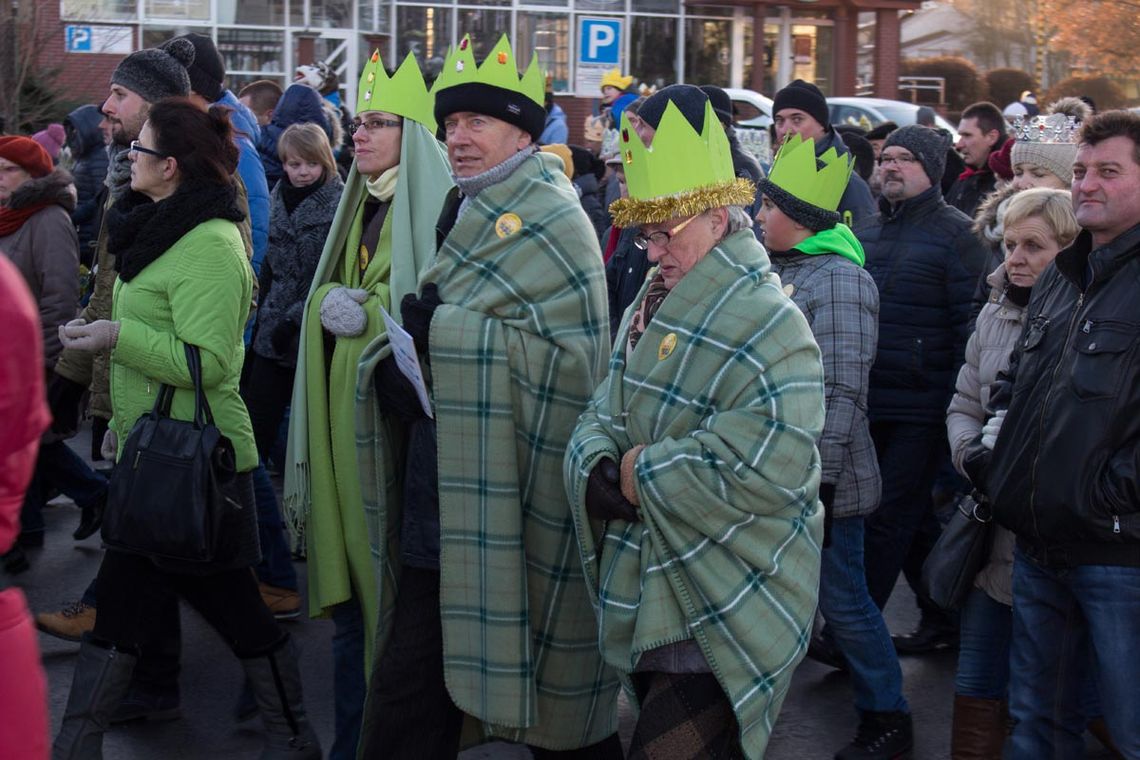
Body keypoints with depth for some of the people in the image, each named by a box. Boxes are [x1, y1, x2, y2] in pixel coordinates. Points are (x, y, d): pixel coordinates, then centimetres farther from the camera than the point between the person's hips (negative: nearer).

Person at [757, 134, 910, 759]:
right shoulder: (781, 270, 11)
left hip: (819, 480, -8)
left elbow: (840, 394, -20)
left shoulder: (840, 281, -15)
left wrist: (819, 481, -22)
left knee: (841, 600, 2)